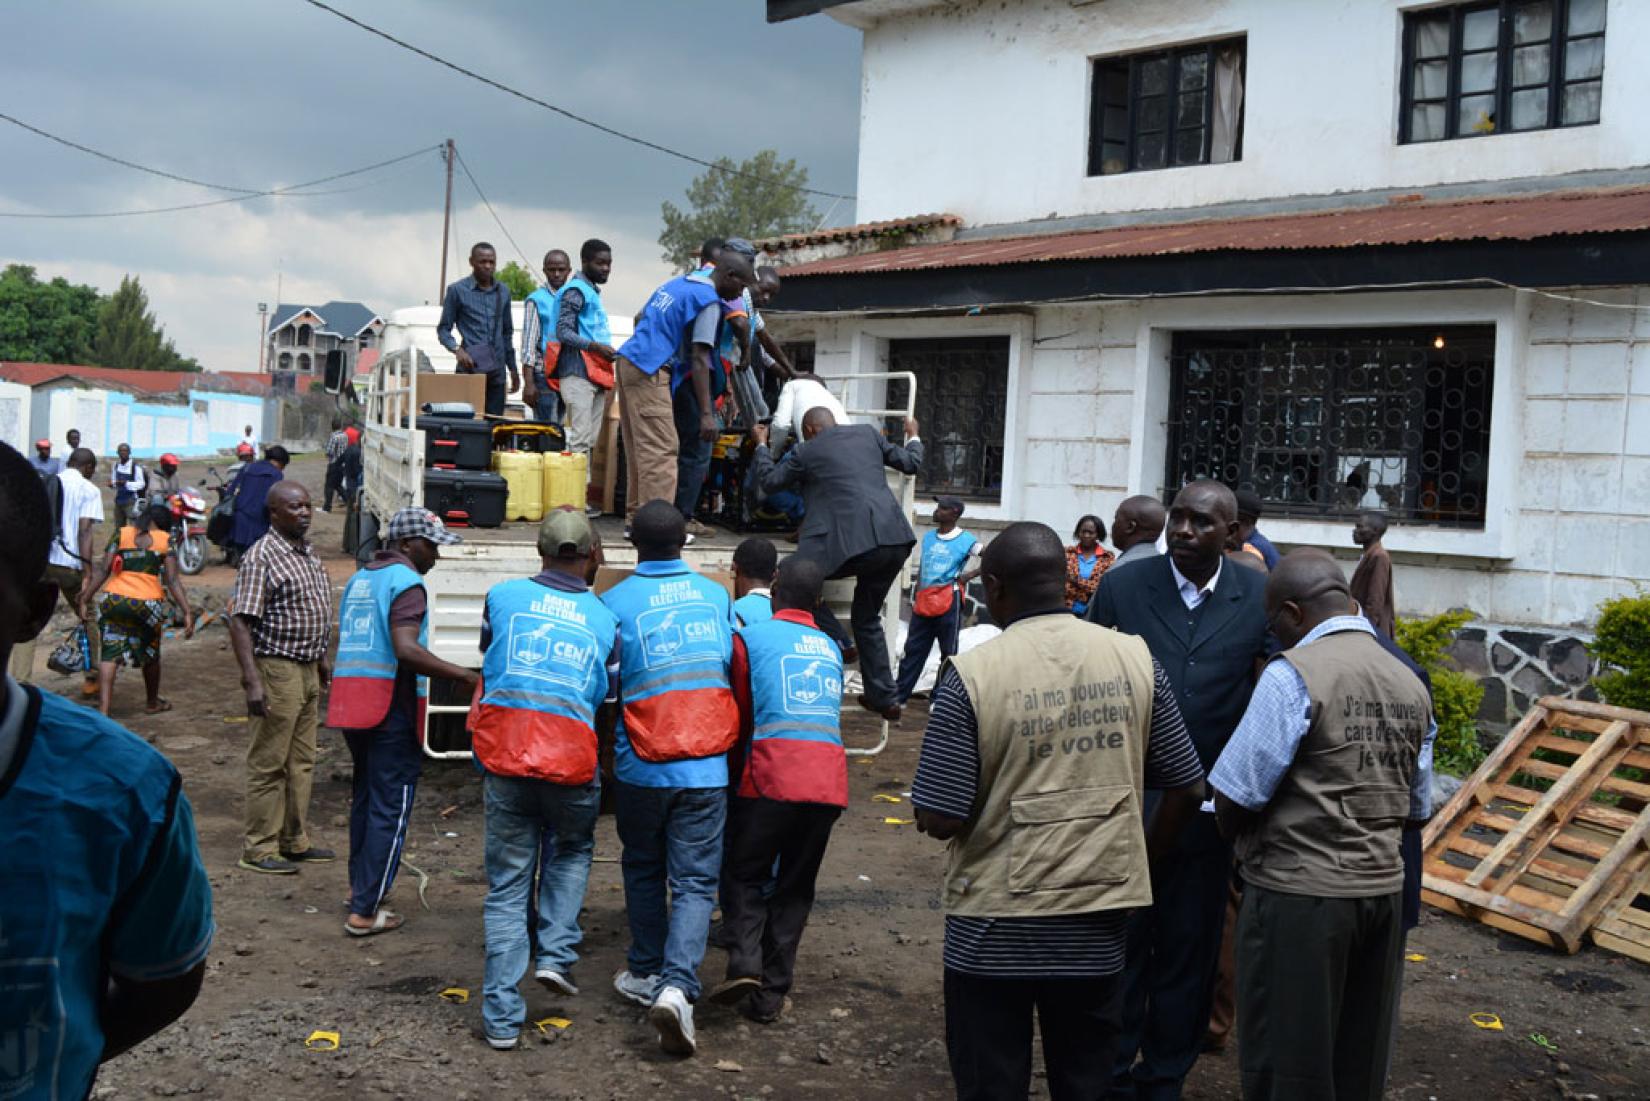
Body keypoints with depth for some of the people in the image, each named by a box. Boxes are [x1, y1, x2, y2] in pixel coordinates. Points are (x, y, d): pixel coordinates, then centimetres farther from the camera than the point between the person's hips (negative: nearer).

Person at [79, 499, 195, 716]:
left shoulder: (122, 534, 9)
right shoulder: (165, 540, 5)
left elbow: (104, 570, 1)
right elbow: (172, 580, -3)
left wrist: (85, 600, 3)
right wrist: (187, 612, -4)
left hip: (114, 600, 1)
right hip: (148, 602, -1)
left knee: (110, 655, 1)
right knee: (150, 655, 20)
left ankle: (103, 709, -14)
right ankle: (152, 702, 38)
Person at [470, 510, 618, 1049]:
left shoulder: (502, 596, 7)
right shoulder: (605, 619, 6)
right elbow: (609, 704, 10)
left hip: (504, 760, 1)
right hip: (571, 761, 0)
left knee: (507, 887, 9)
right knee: (572, 851, 28)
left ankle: (502, 1018, 9)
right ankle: (556, 953, 11)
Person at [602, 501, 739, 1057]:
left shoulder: (615, 602, -5)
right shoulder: (716, 595, 4)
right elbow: (733, 670, 13)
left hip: (641, 765, 0)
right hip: (705, 767, 1)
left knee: (643, 870, 20)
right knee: (695, 882, 2)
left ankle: (646, 973, 31)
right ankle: (677, 986, -13)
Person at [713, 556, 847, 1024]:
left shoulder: (750, 638, 4)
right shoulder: (830, 648, 19)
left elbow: (741, 716, 8)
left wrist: (735, 772, 24)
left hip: (771, 780, -4)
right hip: (829, 784, 4)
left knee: (743, 874, 14)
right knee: (795, 888, 13)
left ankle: (744, 963, -6)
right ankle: (770, 997, 13)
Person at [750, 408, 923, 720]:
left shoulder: (806, 452, 5)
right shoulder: (868, 433, 16)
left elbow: (769, 481, 18)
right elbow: (911, 463, 23)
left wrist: (761, 445, 33)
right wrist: (913, 437, 44)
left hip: (853, 541, -6)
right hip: (895, 540, 6)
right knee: (867, 618, 22)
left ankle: (837, 644, 6)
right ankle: (884, 697, 21)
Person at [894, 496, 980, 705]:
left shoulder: (966, 540, -3)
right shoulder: (928, 536, 14)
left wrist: (970, 575, -11)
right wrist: (915, 597, 14)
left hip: (949, 601, -5)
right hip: (924, 601, 5)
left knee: (948, 651, 1)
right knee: (913, 648, 7)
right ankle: (899, 695, 12)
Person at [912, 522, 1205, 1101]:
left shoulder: (972, 675, -16)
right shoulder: (1136, 658, -4)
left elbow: (940, 819, -15)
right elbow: (1185, 791, 2)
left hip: (995, 930, -3)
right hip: (1099, 925, 3)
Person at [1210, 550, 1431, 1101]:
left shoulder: (1293, 674, -14)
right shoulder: (1411, 684, 7)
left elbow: (1234, 798, -15)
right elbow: (1417, 806, 13)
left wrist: (1239, 837, 5)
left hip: (1299, 895, -7)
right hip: (1383, 887, 7)